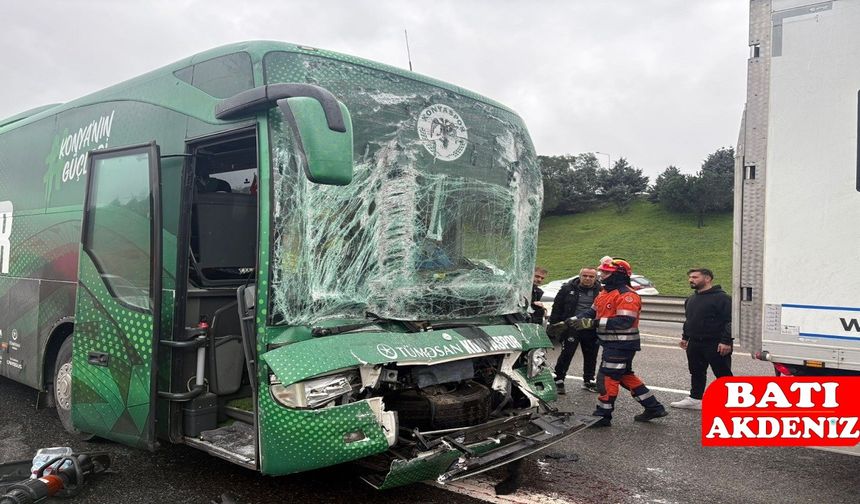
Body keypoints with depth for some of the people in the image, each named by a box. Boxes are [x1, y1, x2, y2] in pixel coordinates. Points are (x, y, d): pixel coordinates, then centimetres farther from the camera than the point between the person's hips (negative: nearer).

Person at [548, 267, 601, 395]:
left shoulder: (600, 291, 2)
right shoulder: (568, 288, -1)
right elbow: (557, 307, 2)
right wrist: (554, 323, -3)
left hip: (591, 330, 3)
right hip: (571, 327, -2)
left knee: (590, 356, 13)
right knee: (566, 354, -3)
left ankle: (588, 381, 30)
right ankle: (558, 380, 8)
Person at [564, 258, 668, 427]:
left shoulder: (627, 296, -19)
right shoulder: (605, 293, 13)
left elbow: (624, 321, -29)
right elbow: (592, 312, 15)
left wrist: (592, 323, -31)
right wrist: (573, 320, -3)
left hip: (621, 345, -10)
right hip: (612, 344, 10)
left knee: (607, 378, -4)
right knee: (625, 376, 19)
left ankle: (603, 416, 9)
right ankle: (654, 408, 28)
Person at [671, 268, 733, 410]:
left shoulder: (721, 297, -13)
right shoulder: (691, 299, 14)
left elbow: (730, 321, -17)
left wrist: (726, 341, -22)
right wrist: (685, 337, 21)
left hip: (715, 345, -8)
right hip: (694, 344, 8)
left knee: (723, 374, 1)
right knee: (696, 373, 15)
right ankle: (695, 399, 26)